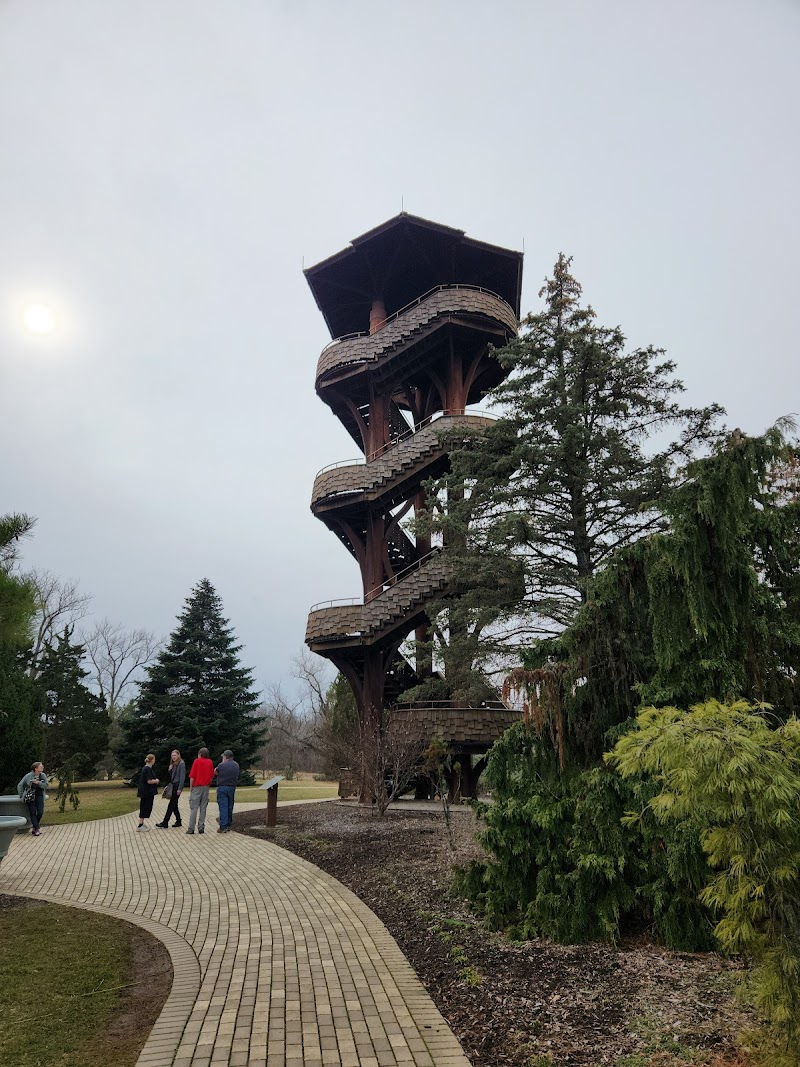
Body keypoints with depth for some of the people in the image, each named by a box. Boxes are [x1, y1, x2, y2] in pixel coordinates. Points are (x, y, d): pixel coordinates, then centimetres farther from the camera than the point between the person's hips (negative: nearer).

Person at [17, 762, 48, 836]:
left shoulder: (43, 776, -1)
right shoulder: (28, 776, -10)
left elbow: (46, 785, -2)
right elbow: (20, 785, -1)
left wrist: (39, 783, -19)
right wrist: (22, 796, -3)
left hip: (39, 796, 3)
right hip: (30, 797, -3)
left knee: (40, 812, -4)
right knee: (33, 813, -5)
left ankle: (35, 827, 18)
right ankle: (36, 829, -1)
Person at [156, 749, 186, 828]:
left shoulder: (181, 764, -11)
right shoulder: (173, 764, 15)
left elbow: (182, 777, -15)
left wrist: (180, 789, -19)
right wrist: (170, 769, -2)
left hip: (177, 786, -8)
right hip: (173, 785, 8)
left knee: (171, 805, -6)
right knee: (174, 805, 10)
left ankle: (165, 823, -5)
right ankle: (178, 821, 19)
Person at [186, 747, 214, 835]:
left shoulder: (197, 761, -5)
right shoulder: (210, 762, 6)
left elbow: (192, 776, -8)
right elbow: (212, 776, 7)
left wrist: (191, 787, -1)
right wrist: (208, 785, 14)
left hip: (197, 787, -4)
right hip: (206, 787, 4)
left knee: (194, 808, 0)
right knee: (203, 808, 7)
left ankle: (191, 828, -2)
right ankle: (201, 828, 7)